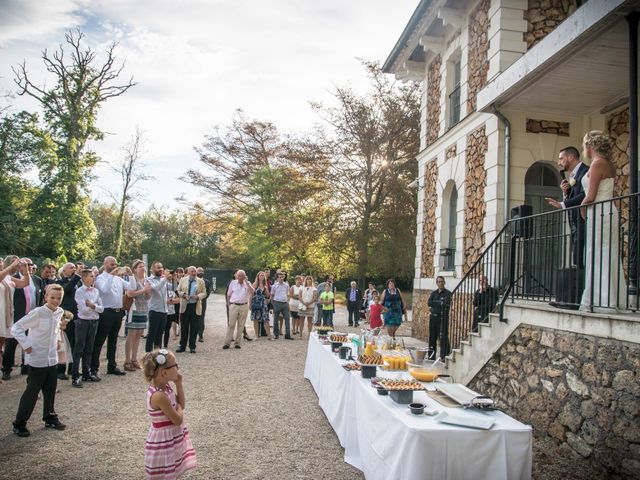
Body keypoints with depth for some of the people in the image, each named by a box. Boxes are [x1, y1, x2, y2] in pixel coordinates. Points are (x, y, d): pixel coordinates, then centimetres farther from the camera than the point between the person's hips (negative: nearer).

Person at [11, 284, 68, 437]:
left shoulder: (60, 312, 1)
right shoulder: (37, 313, -20)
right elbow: (16, 328, -18)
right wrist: (26, 345, -20)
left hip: (52, 359, 6)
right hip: (37, 360, -6)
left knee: (50, 391, 15)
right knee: (32, 392, 2)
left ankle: (50, 418, 31)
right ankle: (19, 424, 16)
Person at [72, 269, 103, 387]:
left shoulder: (96, 291, 7)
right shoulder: (79, 291, -8)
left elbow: (101, 309, 2)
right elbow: (84, 310, -16)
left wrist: (92, 305, -13)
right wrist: (95, 306, -6)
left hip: (94, 322, 5)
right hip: (83, 322, -5)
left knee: (89, 349, 13)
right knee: (79, 350, -1)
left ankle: (86, 374, 23)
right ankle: (75, 377, 4)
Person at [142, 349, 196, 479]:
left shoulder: (166, 386, -3)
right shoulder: (159, 395, -30)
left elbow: (181, 404, 9)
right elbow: (178, 420, -25)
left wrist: (179, 384, -3)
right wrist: (179, 409, -4)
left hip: (172, 436, 9)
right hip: (164, 439, -9)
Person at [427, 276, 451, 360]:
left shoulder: (447, 293, -1)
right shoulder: (433, 293, 14)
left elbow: (445, 304, -16)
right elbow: (429, 303, 0)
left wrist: (434, 304, -7)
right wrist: (440, 303, -8)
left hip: (443, 318, -5)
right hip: (433, 317, 5)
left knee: (443, 337, -7)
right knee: (432, 337, 10)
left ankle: (444, 357, -2)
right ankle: (431, 356, 19)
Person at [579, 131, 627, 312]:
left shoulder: (597, 164, -12)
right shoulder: (609, 164, 16)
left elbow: (590, 196, -17)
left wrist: (582, 209, -1)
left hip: (599, 213, -9)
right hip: (609, 211, 9)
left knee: (598, 257, -7)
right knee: (608, 257, 10)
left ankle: (600, 301, -4)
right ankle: (611, 300, 15)